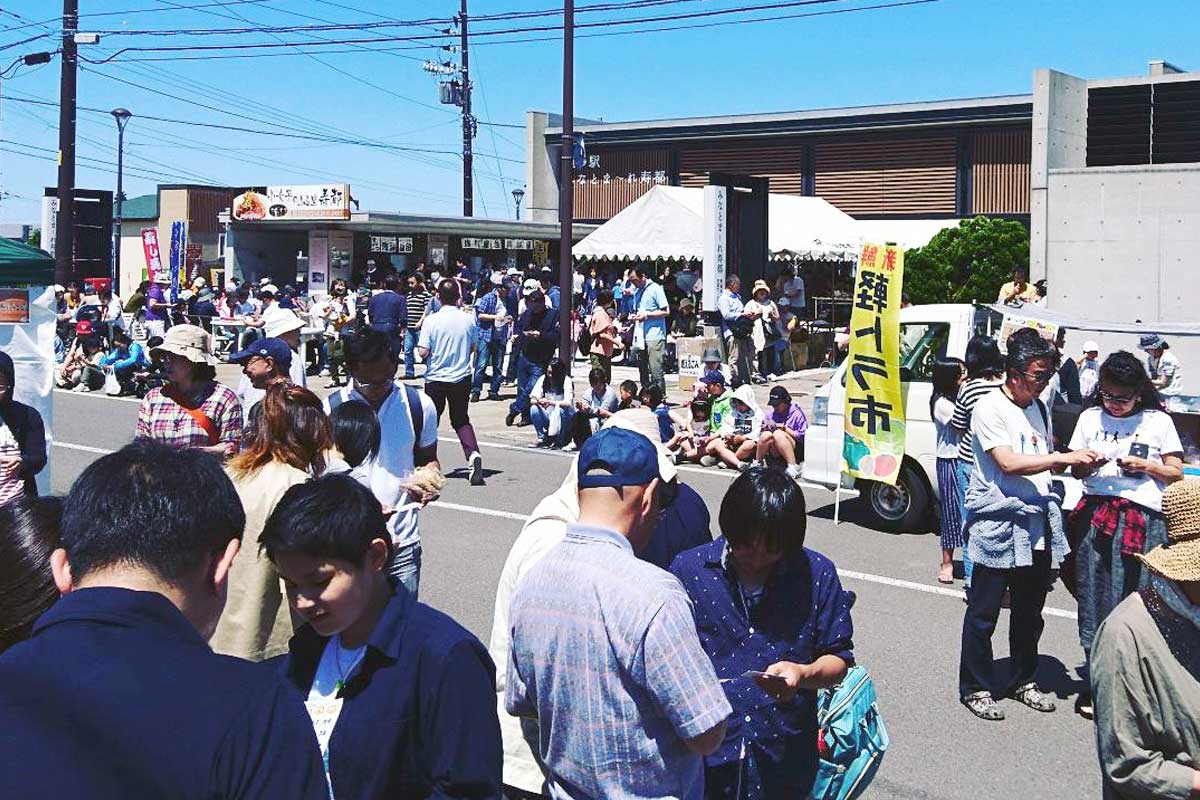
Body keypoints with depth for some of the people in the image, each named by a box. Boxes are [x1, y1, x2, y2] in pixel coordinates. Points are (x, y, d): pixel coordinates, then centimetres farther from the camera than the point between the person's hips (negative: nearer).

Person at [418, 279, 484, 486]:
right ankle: (473, 453, -11)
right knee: (461, 420, 13)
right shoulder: (469, 319, -6)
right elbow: (474, 348, 5)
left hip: (436, 378, -2)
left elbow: (423, 352, -14)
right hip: (462, 378, 2)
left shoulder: (431, 321, -14)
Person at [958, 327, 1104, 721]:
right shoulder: (989, 408, -10)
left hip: (1037, 525, 7)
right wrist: (1063, 458, -19)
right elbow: (1008, 463, -19)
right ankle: (975, 687, 13)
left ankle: (1023, 680, 31)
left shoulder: (1039, 408, 13)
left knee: (1030, 610, 16)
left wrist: (1078, 463, 1)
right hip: (998, 525, -7)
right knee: (984, 612, 2)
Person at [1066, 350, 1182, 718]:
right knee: (1094, 601, 1)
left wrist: (1146, 465, -7)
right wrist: (1088, 465, -5)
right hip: (1096, 517, 2)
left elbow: (1176, 474, 10)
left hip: (1144, 521, -2)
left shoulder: (1158, 422, 7)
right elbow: (1076, 470, 16)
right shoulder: (1091, 418, 12)